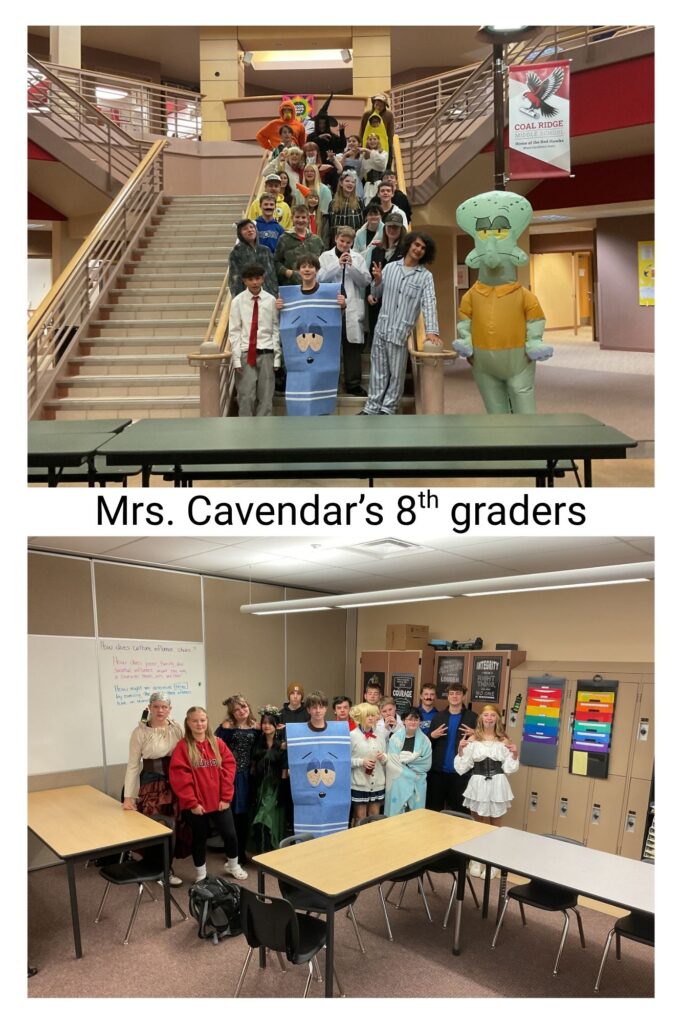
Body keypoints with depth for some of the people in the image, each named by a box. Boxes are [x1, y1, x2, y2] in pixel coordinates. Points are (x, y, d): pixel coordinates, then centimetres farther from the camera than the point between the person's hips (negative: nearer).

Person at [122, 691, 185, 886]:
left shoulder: (177, 728, 0)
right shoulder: (140, 731, -9)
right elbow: (133, 765, -6)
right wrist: (128, 796, -9)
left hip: (175, 784, 3)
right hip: (151, 784, -3)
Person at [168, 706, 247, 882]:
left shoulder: (218, 743, 1)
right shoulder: (182, 747, -8)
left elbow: (228, 768, 0)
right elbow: (179, 776, -12)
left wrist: (226, 797, -5)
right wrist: (192, 802, -14)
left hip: (220, 801, 3)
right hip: (196, 804, -2)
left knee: (230, 834, 7)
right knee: (199, 838, 11)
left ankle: (233, 865, 33)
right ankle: (201, 874, 31)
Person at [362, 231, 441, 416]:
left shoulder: (425, 276, -2)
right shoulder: (390, 267, 7)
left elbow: (429, 303, -14)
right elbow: (376, 295, 15)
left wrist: (431, 331, -27)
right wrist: (377, 281, -8)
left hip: (402, 331, -2)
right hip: (382, 328, 2)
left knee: (396, 373, 6)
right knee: (378, 371, 8)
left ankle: (388, 409, 18)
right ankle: (372, 408, 16)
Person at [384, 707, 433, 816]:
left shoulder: (424, 740, 1)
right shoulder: (395, 738, -4)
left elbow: (426, 764, -1)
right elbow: (391, 762, -8)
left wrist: (404, 759, -8)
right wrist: (414, 759, -9)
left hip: (417, 785, 1)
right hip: (397, 783, -1)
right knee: (396, 814, 2)